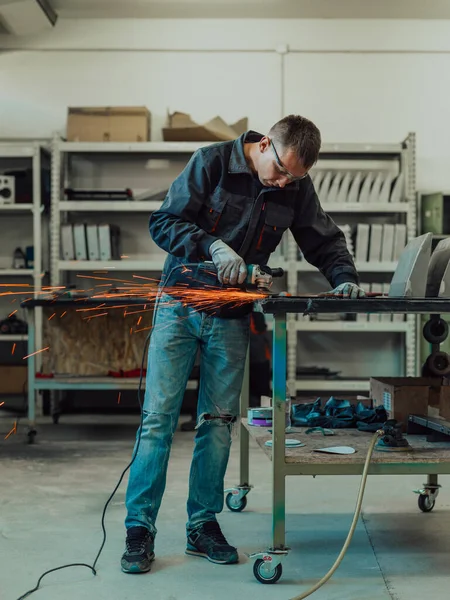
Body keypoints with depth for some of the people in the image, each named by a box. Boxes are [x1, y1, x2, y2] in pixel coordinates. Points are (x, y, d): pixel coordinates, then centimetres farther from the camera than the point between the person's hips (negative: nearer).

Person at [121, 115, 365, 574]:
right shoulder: (211, 162, -11)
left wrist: (344, 278, -10)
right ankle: (140, 528, 4)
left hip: (231, 317, 3)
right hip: (180, 305, -3)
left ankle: (203, 526, 17)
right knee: (158, 417, -5)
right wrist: (213, 246, -25)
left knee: (218, 423, 5)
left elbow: (325, 241, 9)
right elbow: (163, 222, -11)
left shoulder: (297, 189, 0)